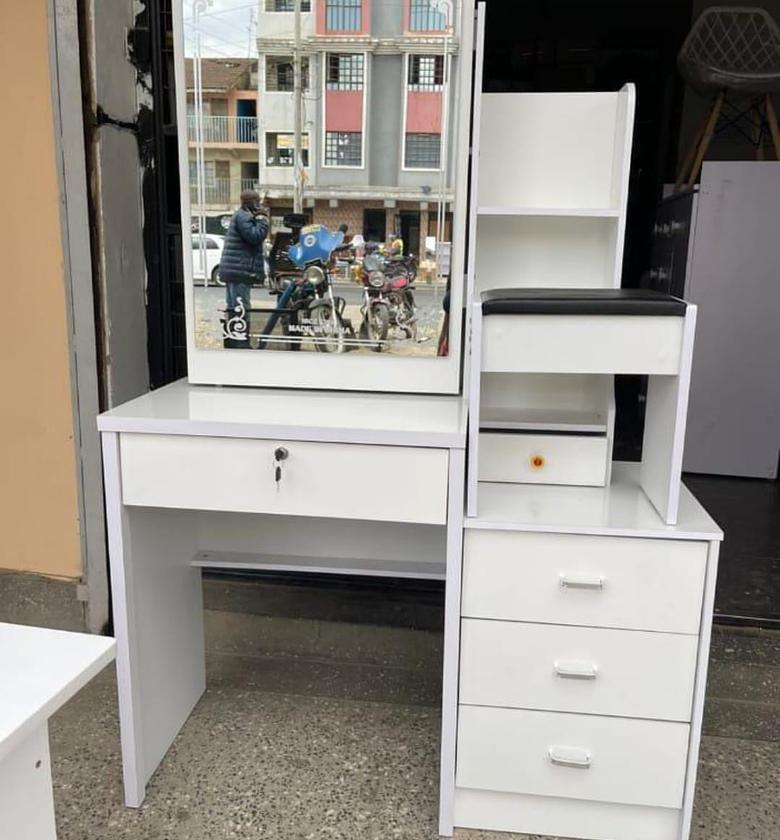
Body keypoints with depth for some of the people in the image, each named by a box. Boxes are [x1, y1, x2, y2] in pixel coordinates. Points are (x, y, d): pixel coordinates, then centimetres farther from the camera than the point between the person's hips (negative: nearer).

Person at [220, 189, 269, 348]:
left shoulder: (243, 216, 22)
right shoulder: (243, 216, -11)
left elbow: (254, 239, 26)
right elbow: (255, 236, -22)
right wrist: (262, 219, -12)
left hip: (236, 271, 11)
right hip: (240, 271, -11)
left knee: (233, 307, 15)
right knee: (240, 308, -12)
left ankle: (230, 340, 21)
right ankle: (240, 342, -13)